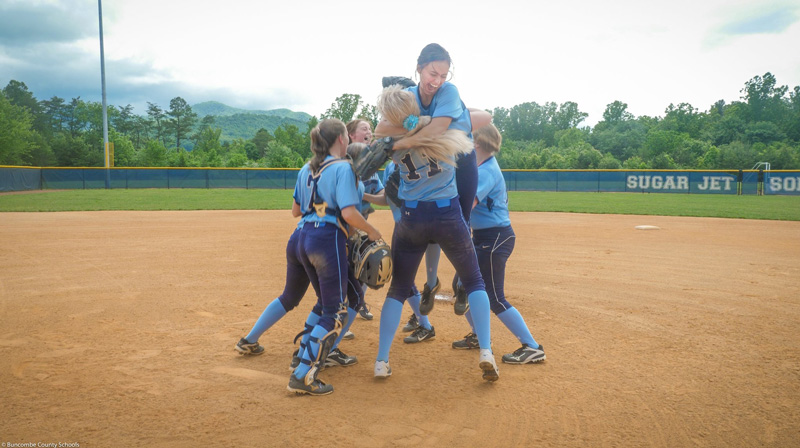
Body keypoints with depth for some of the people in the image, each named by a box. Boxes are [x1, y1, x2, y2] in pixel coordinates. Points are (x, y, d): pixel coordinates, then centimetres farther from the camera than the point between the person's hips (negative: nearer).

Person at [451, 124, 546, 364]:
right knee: (465, 287, 18)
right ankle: (478, 336, 34)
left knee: (495, 299, -7)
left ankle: (532, 348, -1)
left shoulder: (486, 172, -18)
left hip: (495, 238, -10)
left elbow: (467, 203, -31)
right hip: (482, 237, 10)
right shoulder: (485, 167, 12)